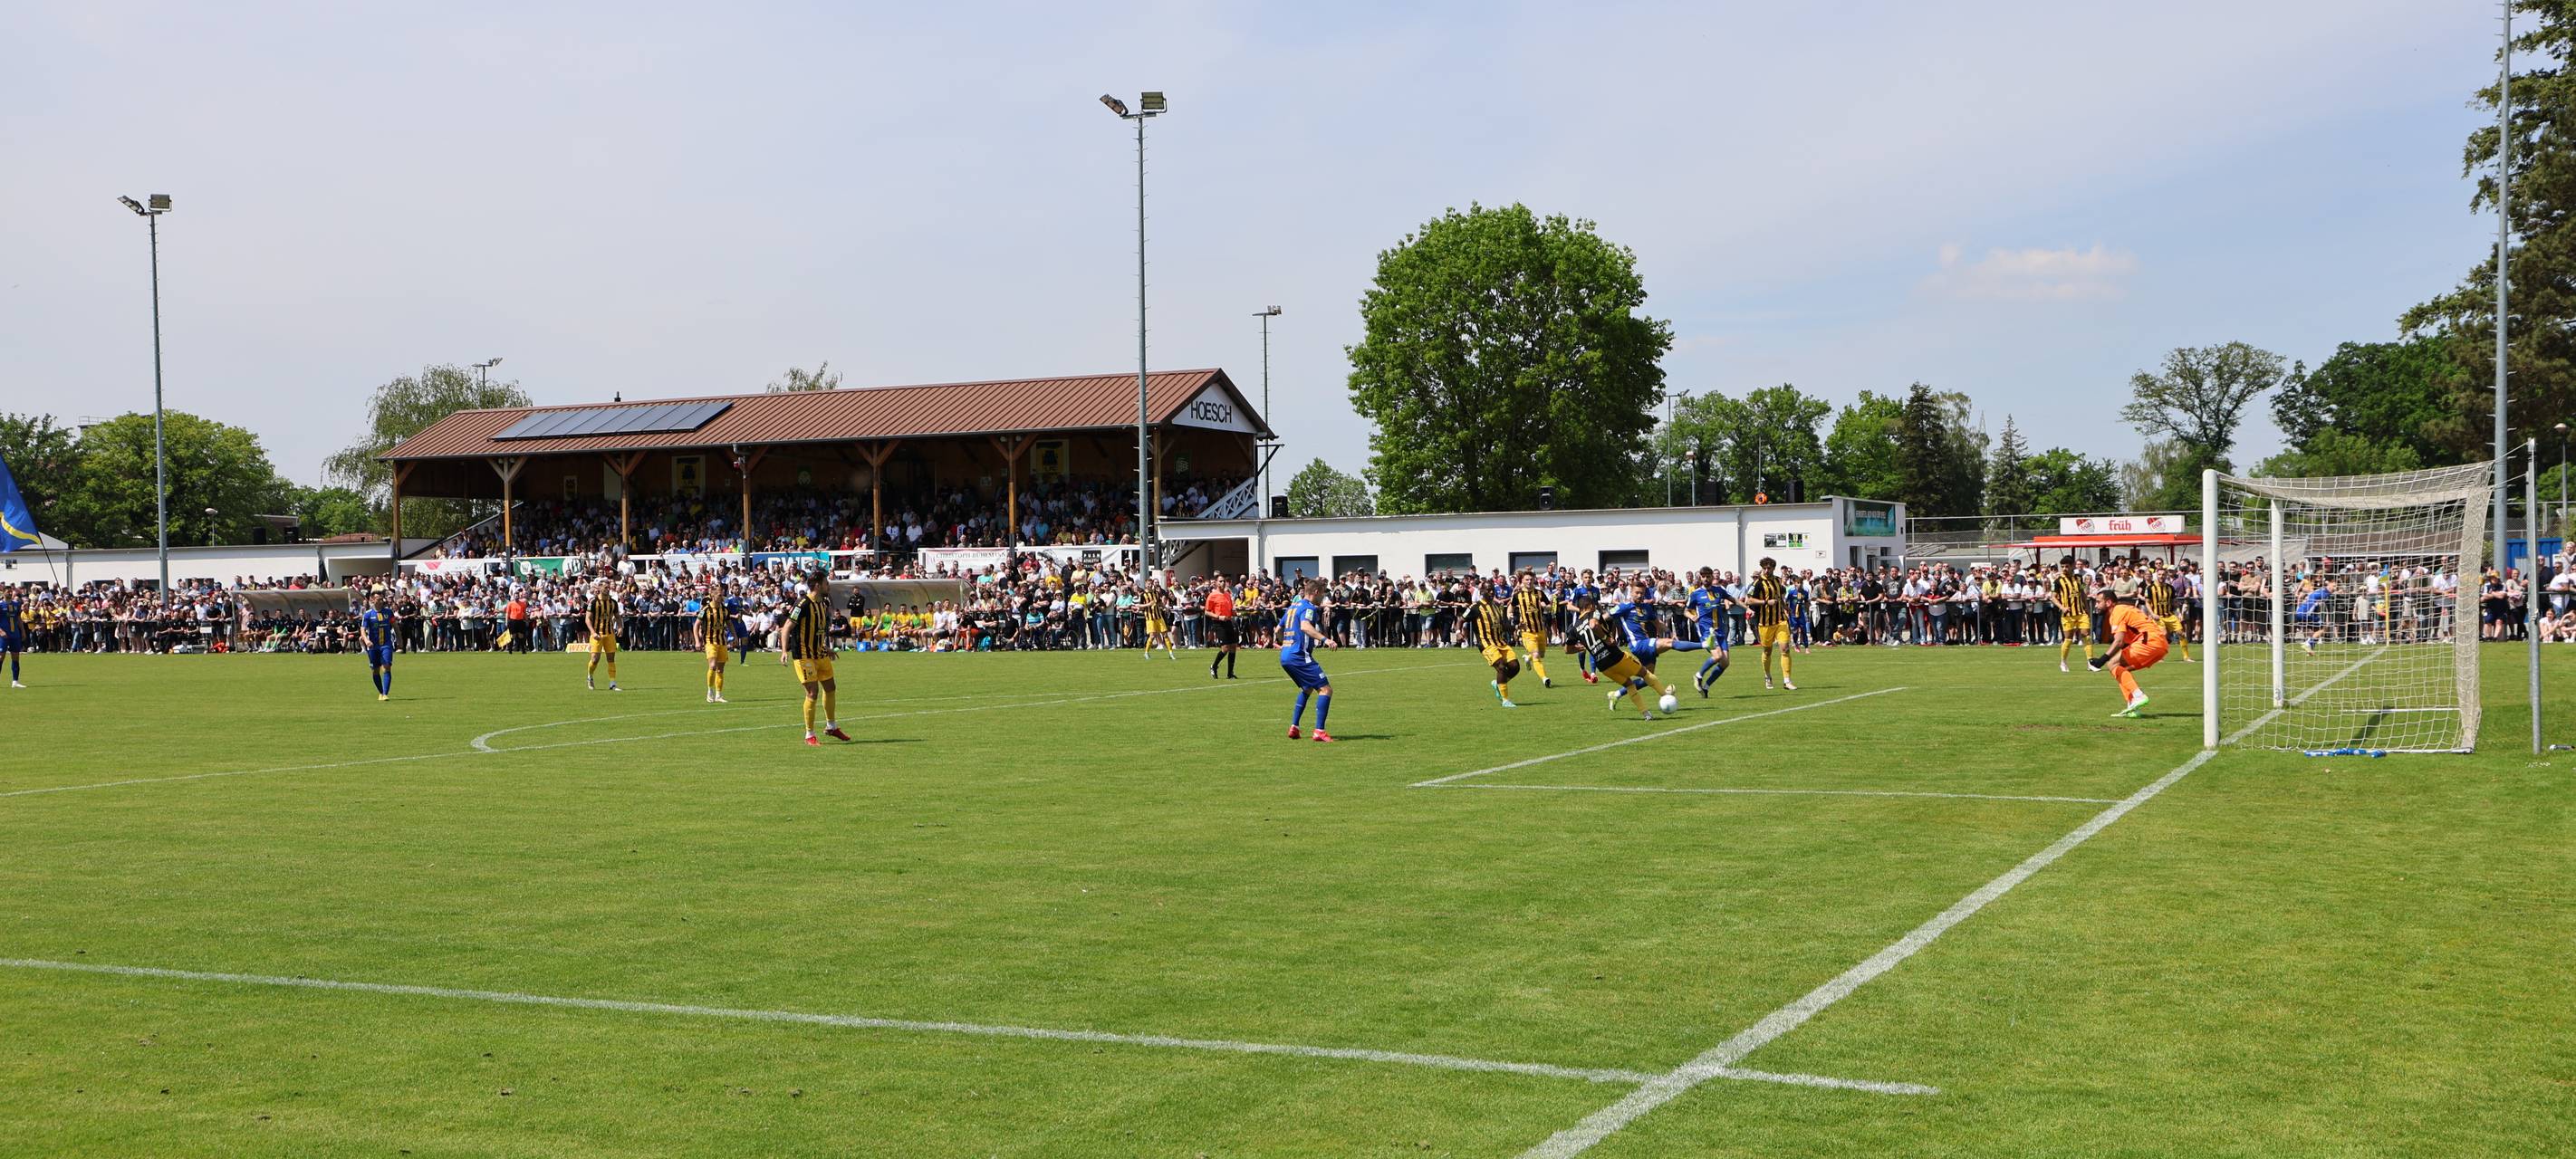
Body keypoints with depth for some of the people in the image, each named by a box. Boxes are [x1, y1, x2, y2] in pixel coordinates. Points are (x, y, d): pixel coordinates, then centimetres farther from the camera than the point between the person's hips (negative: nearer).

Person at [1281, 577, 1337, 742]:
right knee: (1325, 689, -9)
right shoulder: (1308, 607, -8)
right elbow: (1305, 626, -29)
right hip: (1299, 656, -10)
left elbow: (1278, 630, 28)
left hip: (1285, 656, 10)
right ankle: (1319, 730, -17)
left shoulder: (1293, 606, 19)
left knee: (1308, 689, 27)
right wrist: (1324, 639, -39)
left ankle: (1293, 727, 21)